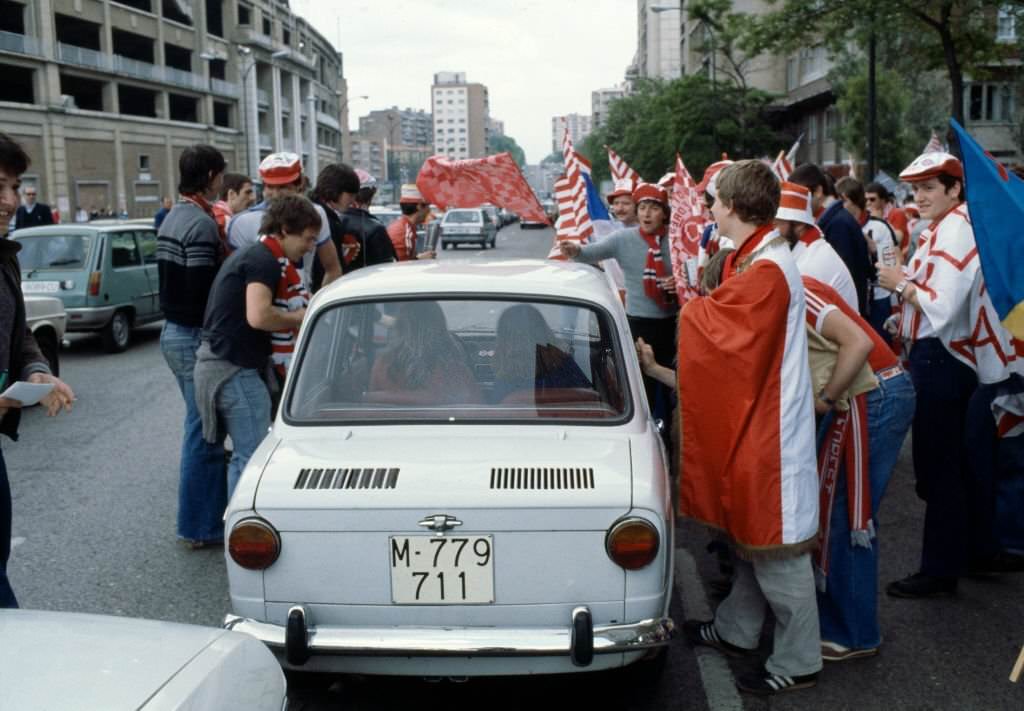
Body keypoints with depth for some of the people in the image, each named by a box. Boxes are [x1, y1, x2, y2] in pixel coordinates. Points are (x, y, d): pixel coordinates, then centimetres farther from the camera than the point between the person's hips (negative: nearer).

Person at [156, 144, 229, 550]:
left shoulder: (173, 217, 13)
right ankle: (199, 527, 9)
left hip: (174, 332, 10)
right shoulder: (201, 224, -19)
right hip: (195, 338, -10)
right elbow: (202, 293, -23)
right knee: (203, 432, -1)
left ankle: (210, 512, 28)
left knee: (202, 429, 18)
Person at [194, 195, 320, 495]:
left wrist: (291, 316, 15)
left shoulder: (249, 254, 18)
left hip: (216, 363, 10)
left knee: (243, 457, 16)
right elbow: (258, 316, -28)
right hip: (235, 369, -10)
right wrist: (297, 318, -11)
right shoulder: (264, 260, -14)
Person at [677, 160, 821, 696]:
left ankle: (798, 662, 15)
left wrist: (691, 308, -8)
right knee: (752, 533, 21)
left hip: (768, 431, -10)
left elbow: (714, 337, -23)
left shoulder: (766, 272, -23)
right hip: (751, 423, 10)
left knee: (776, 548, 1)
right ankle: (736, 630, 37)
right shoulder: (754, 259, 9)